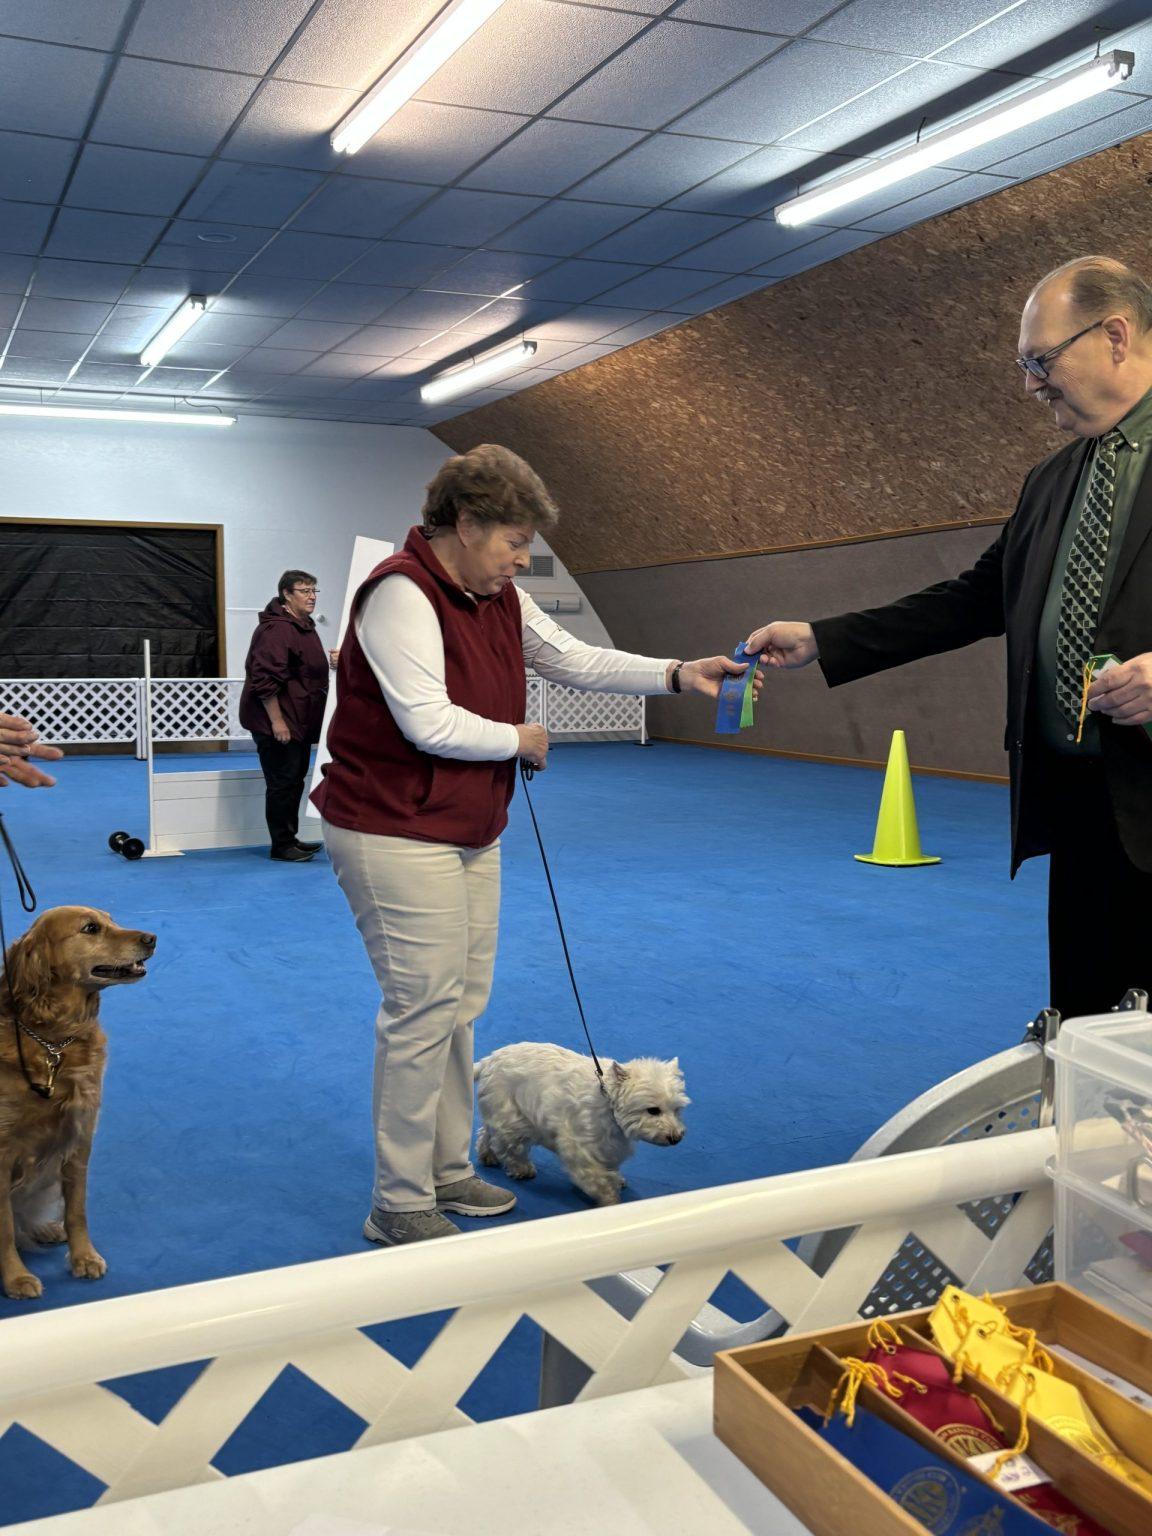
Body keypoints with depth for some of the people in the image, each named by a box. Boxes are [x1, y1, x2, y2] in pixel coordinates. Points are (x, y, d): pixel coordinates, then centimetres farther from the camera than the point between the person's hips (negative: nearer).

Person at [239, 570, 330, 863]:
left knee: (295, 781, 15)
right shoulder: (275, 629, -18)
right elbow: (264, 679, -24)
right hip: (276, 723, -10)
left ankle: (290, 839, 24)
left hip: (299, 722, 10)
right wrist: (276, 720, -24)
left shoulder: (305, 626, 15)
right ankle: (282, 846, 3)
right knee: (282, 783, -4)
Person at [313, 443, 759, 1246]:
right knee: (424, 1012, -5)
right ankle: (400, 1206, 9)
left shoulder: (499, 597, 8)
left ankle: (448, 1171, 31)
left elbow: (577, 660, 9)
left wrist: (679, 675, -3)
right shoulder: (402, 594, -21)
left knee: (459, 1006, 16)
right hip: (397, 837, -9)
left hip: (470, 834, 10)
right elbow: (428, 723, -27)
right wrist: (521, 739, -12)